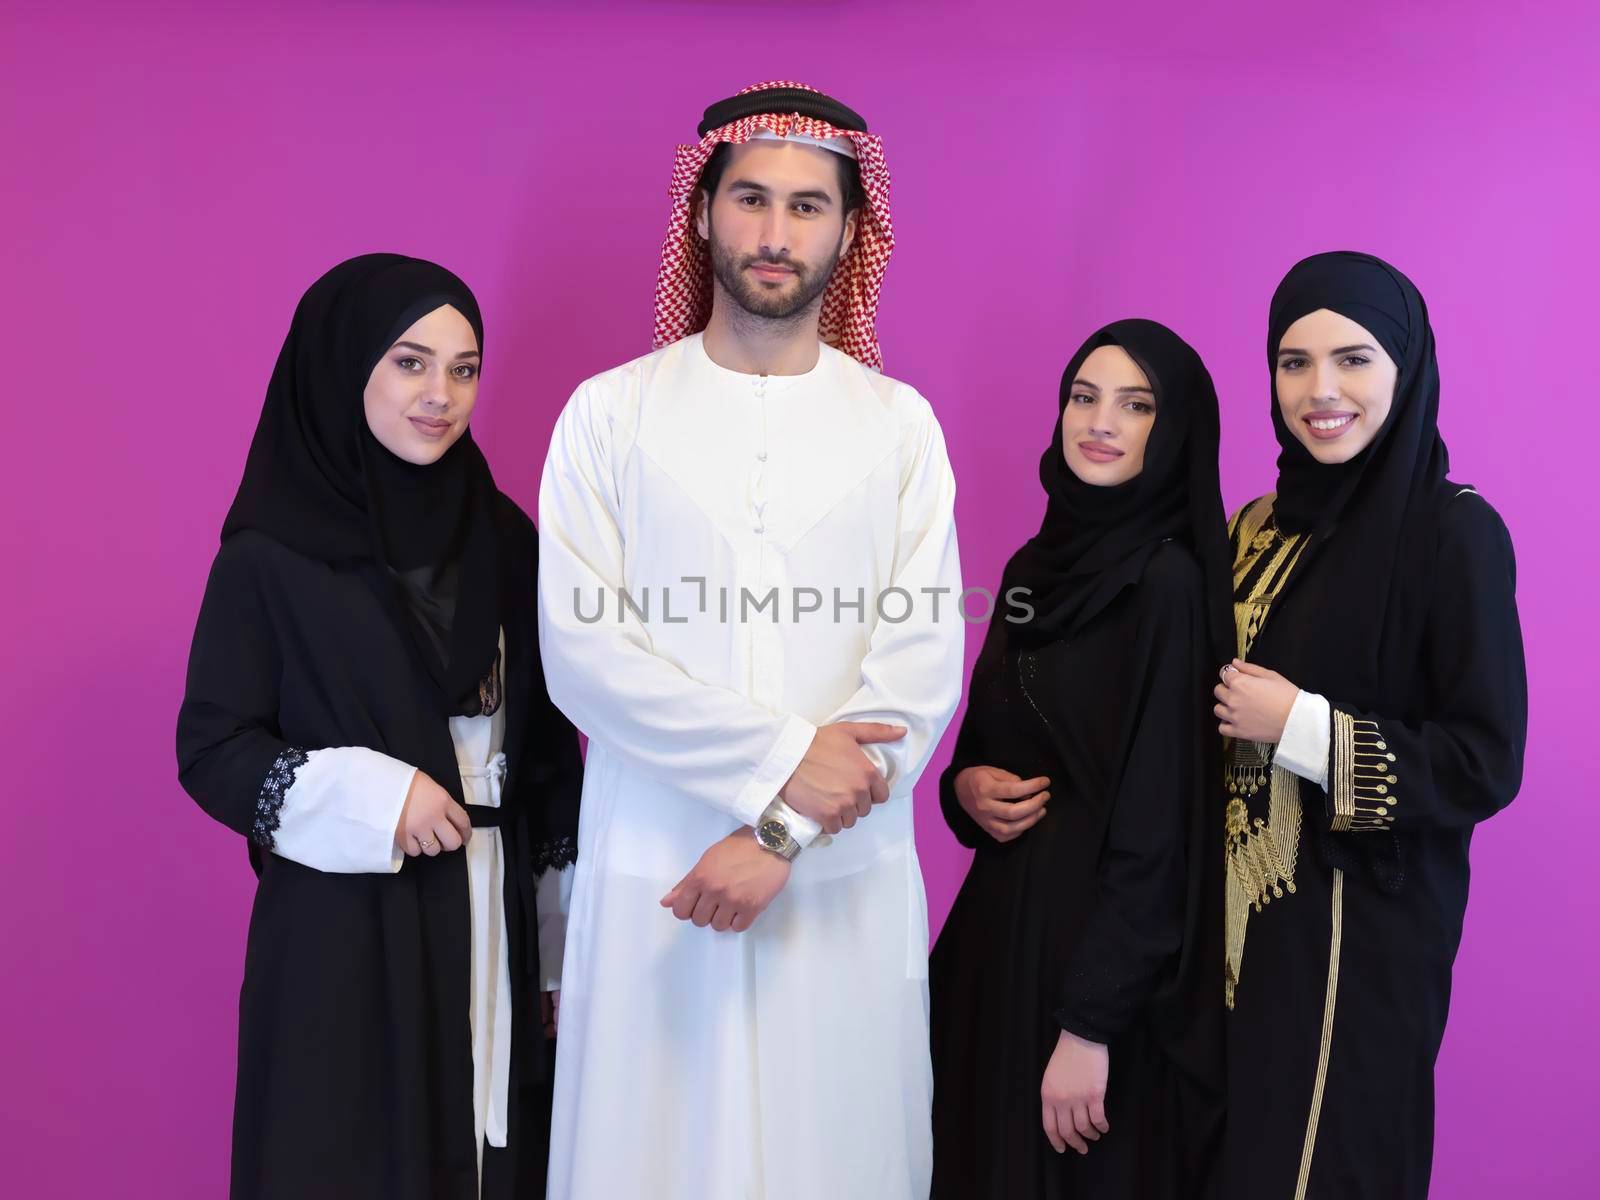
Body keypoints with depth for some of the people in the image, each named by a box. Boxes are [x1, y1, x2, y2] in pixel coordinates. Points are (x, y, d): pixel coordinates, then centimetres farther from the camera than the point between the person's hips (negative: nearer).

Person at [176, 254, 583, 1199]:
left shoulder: (502, 536, 4)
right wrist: (368, 799, -19)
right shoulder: (272, 555, -8)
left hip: (494, 918, 4)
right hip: (345, 927, -4)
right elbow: (210, 749, -6)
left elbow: (548, 741, 7)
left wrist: (567, 930, 6)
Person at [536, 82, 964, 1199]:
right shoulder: (610, 412, 1)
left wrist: (785, 834, -13)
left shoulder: (900, 423, 3)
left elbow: (925, 665, -5)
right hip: (653, 874, 0)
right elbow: (579, 648, -7)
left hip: (845, 878, 1)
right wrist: (780, 758, -14)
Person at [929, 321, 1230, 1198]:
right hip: (1001, 921, 7)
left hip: (1108, 944, -7)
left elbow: (1159, 819, -18)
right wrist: (964, 787, -6)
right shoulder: (1034, 564, 7)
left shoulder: (1170, 582, -15)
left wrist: (1091, 1023, -19)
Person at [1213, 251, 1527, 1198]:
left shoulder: (1456, 533, -12)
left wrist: (1301, 727, -19)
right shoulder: (1261, 527, 7)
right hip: (1247, 906, 6)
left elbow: (1488, 765, -15)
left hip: (1365, 920, -6)